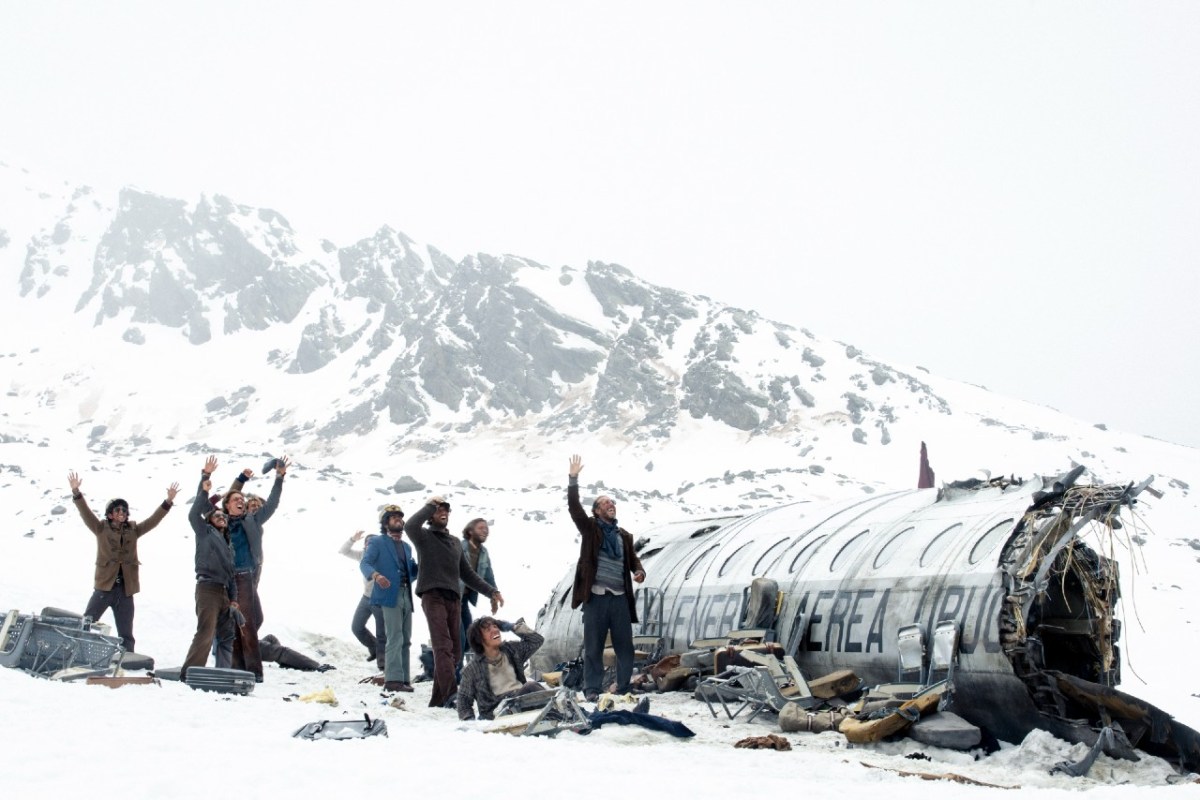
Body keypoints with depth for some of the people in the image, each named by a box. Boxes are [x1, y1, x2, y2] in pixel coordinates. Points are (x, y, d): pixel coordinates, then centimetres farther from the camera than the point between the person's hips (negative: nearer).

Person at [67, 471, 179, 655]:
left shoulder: (133, 530, 11)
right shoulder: (102, 528, 3)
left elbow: (153, 520, 7)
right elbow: (86, 514, -7)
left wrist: (168, 502, -5)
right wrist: (76, 493, -21)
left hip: (125, 589, 3)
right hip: (104, 586, -3)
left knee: (126, 635, 7)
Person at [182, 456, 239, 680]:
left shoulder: (228, 544, 27)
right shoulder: (205, 533, 8)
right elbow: (194, 514, -7)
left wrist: (233, 598, 17)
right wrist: (204, 488, -15)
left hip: (224, 592, 8)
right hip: (207, 588, -8)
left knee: (227, 634, 7)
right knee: (205, 633, -16)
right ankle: (188, 674, -18)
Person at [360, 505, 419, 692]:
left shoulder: (406, 547, 25)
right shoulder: (377, 543, 3)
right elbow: (365, 563, -11)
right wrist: (376, 575, -32)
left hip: (406, 595, 7)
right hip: (390, 595, -7)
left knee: (405, 640, 7)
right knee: (395, 638, -14)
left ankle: (403, 678, 12)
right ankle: (393, 679, -16)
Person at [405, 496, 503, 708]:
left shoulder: (455, 542, 27)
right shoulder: (424, 537, 7)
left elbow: (467, 574, 29)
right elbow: (410, 526, -17)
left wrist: (491, 591, 21)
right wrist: (429, 505, -4)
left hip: (453, 599, 7)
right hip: (433, 596, -6)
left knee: (454, 651, 1)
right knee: (443, 647, -20)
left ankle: (439, 699, 5)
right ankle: (451, 694, -32)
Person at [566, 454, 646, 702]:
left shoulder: (624, 535, 17)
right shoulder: (590, 528, 5)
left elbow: (633, 559, 19)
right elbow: (574, 507, -6)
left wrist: (640, 572, -4)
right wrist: (573, 479, -15)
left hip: (620, 597, 4)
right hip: (596, 597, -4)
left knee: (625, 646, 5)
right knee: (593, 646, 1)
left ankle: (624, 690, 14)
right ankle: (592, 690, 8)